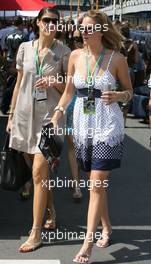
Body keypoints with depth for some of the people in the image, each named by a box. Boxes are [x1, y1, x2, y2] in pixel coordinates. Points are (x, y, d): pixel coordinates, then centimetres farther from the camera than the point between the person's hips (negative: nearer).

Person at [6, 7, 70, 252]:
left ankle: (36, 232, -3)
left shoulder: (63, 52, -1)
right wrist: (11, 114, 12)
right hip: (26, 112, 4)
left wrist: (55, 82, -17)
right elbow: (19, 83, 12)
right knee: (35, 169, 11)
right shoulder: (25, 48, 7)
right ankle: (47, 212, 31)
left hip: (49, 114, -4)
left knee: (39, 172, -9)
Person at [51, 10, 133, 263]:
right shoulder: (75, 56, 3)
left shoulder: (116, 58, -7)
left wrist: (117, 96, -16)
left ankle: (87, 243, -4)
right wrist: (57, 113, -2)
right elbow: (68, 91, 11)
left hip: (107, 124, -4)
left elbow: (129, 91, 5)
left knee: (96, 183, -8)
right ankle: (106, 227, 33)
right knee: (96, 182, 13)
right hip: (83, 123, 4)